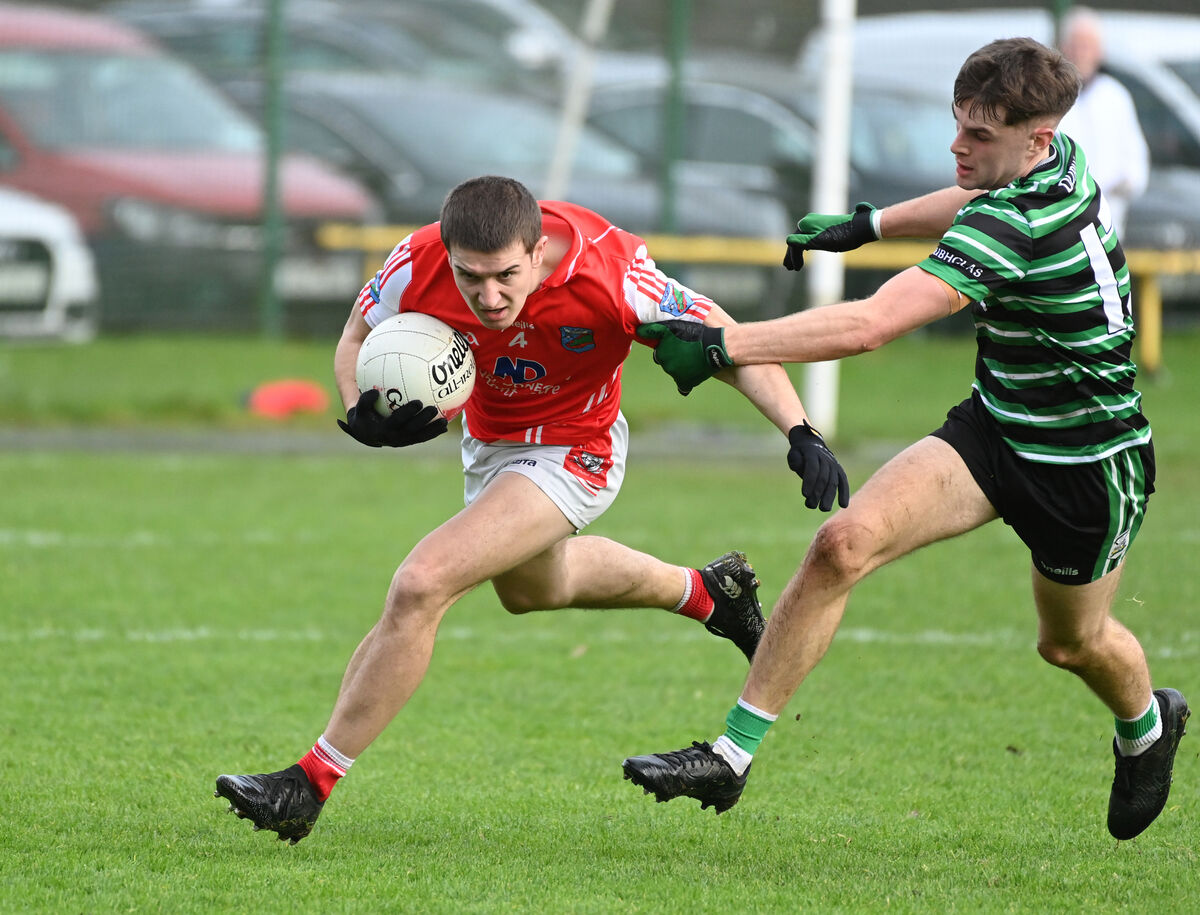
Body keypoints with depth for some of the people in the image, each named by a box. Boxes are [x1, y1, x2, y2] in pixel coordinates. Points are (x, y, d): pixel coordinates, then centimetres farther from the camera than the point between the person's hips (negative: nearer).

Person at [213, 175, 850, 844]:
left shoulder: (609, 274, -37)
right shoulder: (419, 267, -29)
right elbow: (357, 338, -8)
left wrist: (802, 433, -38)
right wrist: (362, 414, -30)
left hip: (573, 454, -6)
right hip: (490, 437, 6)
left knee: (422, 584, -23)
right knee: (530, 586, 34)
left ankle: (313, 783, -12)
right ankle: (709, 593, 59)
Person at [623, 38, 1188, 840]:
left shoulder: (1012, 227, -33)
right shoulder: (1054, 159, -7)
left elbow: (872, 324, -41)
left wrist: (721, 347, -41)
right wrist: (869, 223, 18)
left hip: (1088, 465, -7)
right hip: (996, 425, 7)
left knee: (1073, 642, 18)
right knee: (846, 542, -15)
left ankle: (1148, 724, 56)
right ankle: (732, 757, -13)